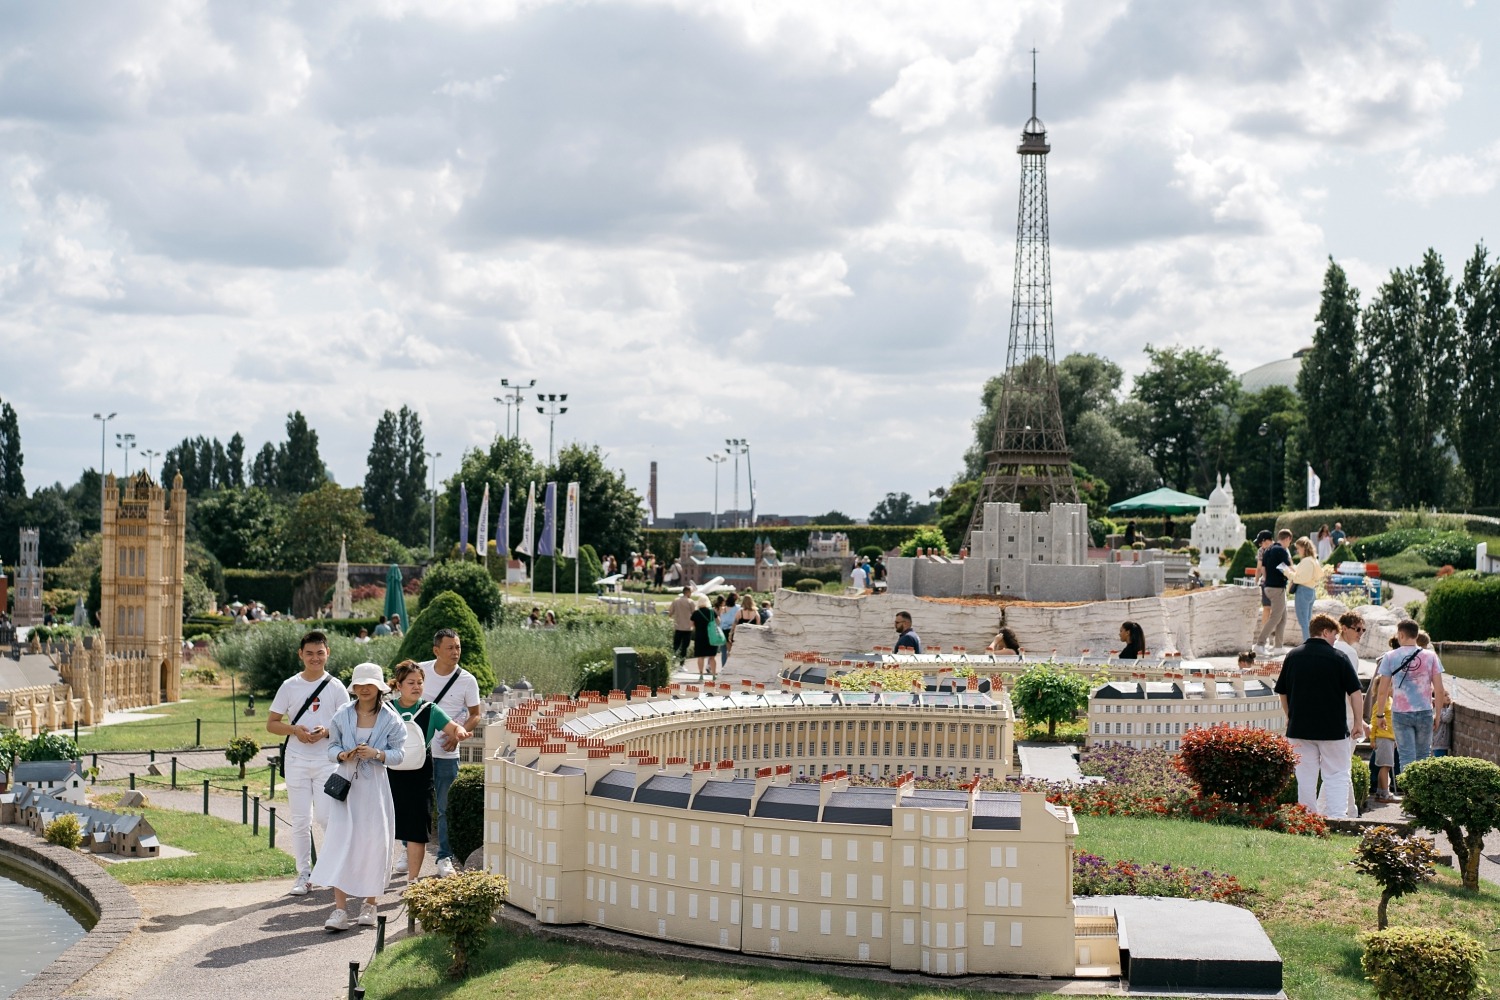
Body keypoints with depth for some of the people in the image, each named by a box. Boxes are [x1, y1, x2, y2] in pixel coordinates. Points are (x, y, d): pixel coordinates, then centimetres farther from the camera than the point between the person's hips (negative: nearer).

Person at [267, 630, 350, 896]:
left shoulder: (335, 687, 2)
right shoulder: (289, 686, 5)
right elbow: (271, 724, 7)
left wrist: (326, 732, -15)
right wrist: (294, 730, -12)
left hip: (327, 761, -2)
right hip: (296, 761, 2)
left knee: (327, 817, -6)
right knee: (300, 821, 4)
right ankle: (304, 875, 13)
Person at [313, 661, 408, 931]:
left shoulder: (391, 719, -1)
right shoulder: (342, 715, 4)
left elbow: (399, 753, -1)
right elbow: (332, 747, 9)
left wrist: (377, 754, -20)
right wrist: (343, 755, -13)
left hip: (374, 787, -1)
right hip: (347, 785, 1)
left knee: (374, 843, 2)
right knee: (341, 841, -9)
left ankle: (370, 905, 18)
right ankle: (340, 909, -10)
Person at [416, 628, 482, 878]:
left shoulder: (467, 680, -5)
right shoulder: (420, 670, -3)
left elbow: (475, 715, 2)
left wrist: (459, 733, -13)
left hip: (446, 754, -1)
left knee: (445, 809, 4)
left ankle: (445, 858, 16)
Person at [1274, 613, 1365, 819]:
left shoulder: (1293, 656, 6)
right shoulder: (1337, 657, -6)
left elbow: (1282, 692, 13)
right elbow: (1355, 692, -5)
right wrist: (1358, 723, 3)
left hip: (1299, 728, 4)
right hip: (1333, 728, -4)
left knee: (1305, 778, 8)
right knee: (1337, 776, 2)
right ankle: (1337, 818, -8)